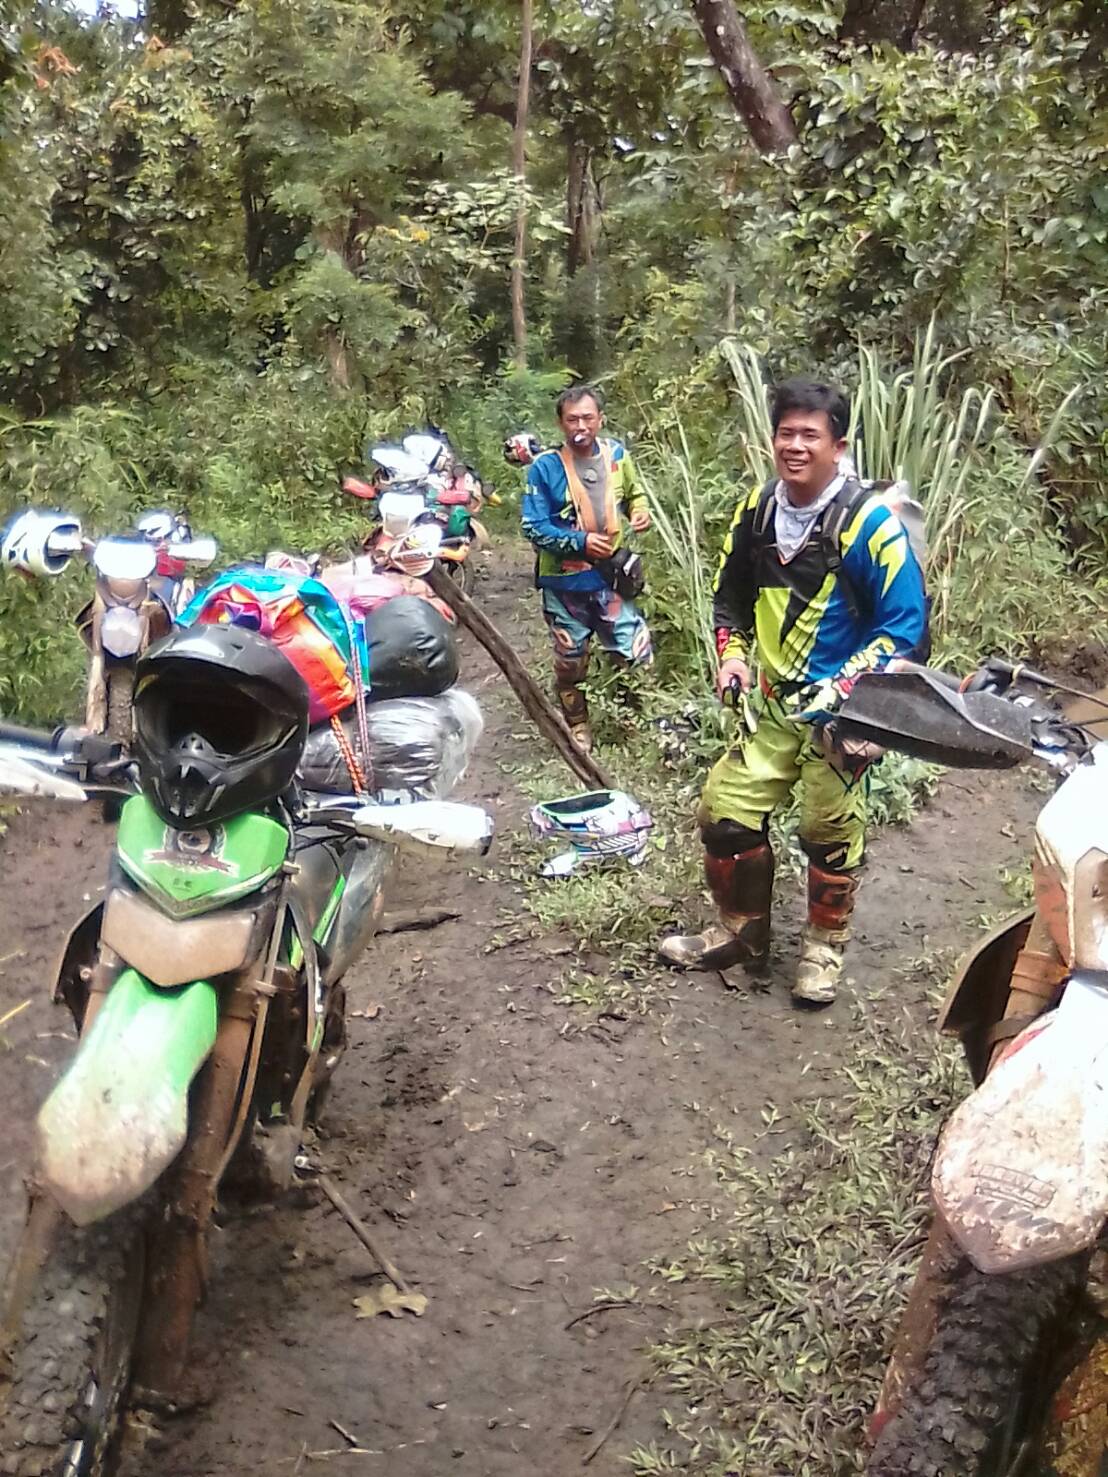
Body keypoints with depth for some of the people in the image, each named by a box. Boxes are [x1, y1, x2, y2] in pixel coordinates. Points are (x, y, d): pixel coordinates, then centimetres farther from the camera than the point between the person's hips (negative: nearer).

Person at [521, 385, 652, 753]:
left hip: (610, 577, 2)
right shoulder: (545, 467, -15)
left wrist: (640, 511, -6)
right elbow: (533, 527, -15)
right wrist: (580, 541, -22)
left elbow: (633, 492, 16)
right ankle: (577, 726, 35)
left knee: (638, 656, 2)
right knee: (571, 663, 14)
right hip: (565, 584, -2)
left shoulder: (617, 454, -2)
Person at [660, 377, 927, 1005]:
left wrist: (842, 690, -21)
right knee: (725, 815, 7)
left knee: (831, 833, 6)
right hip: (771, 703, 6)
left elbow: (906, 622, -15)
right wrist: (733, 654, 0)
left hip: (842, 713, -5)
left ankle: (825, 949, 29)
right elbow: (731, 595, 17)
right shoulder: (756, 512, 1)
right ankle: (743, 932, 29)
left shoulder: (868, 521, -18)